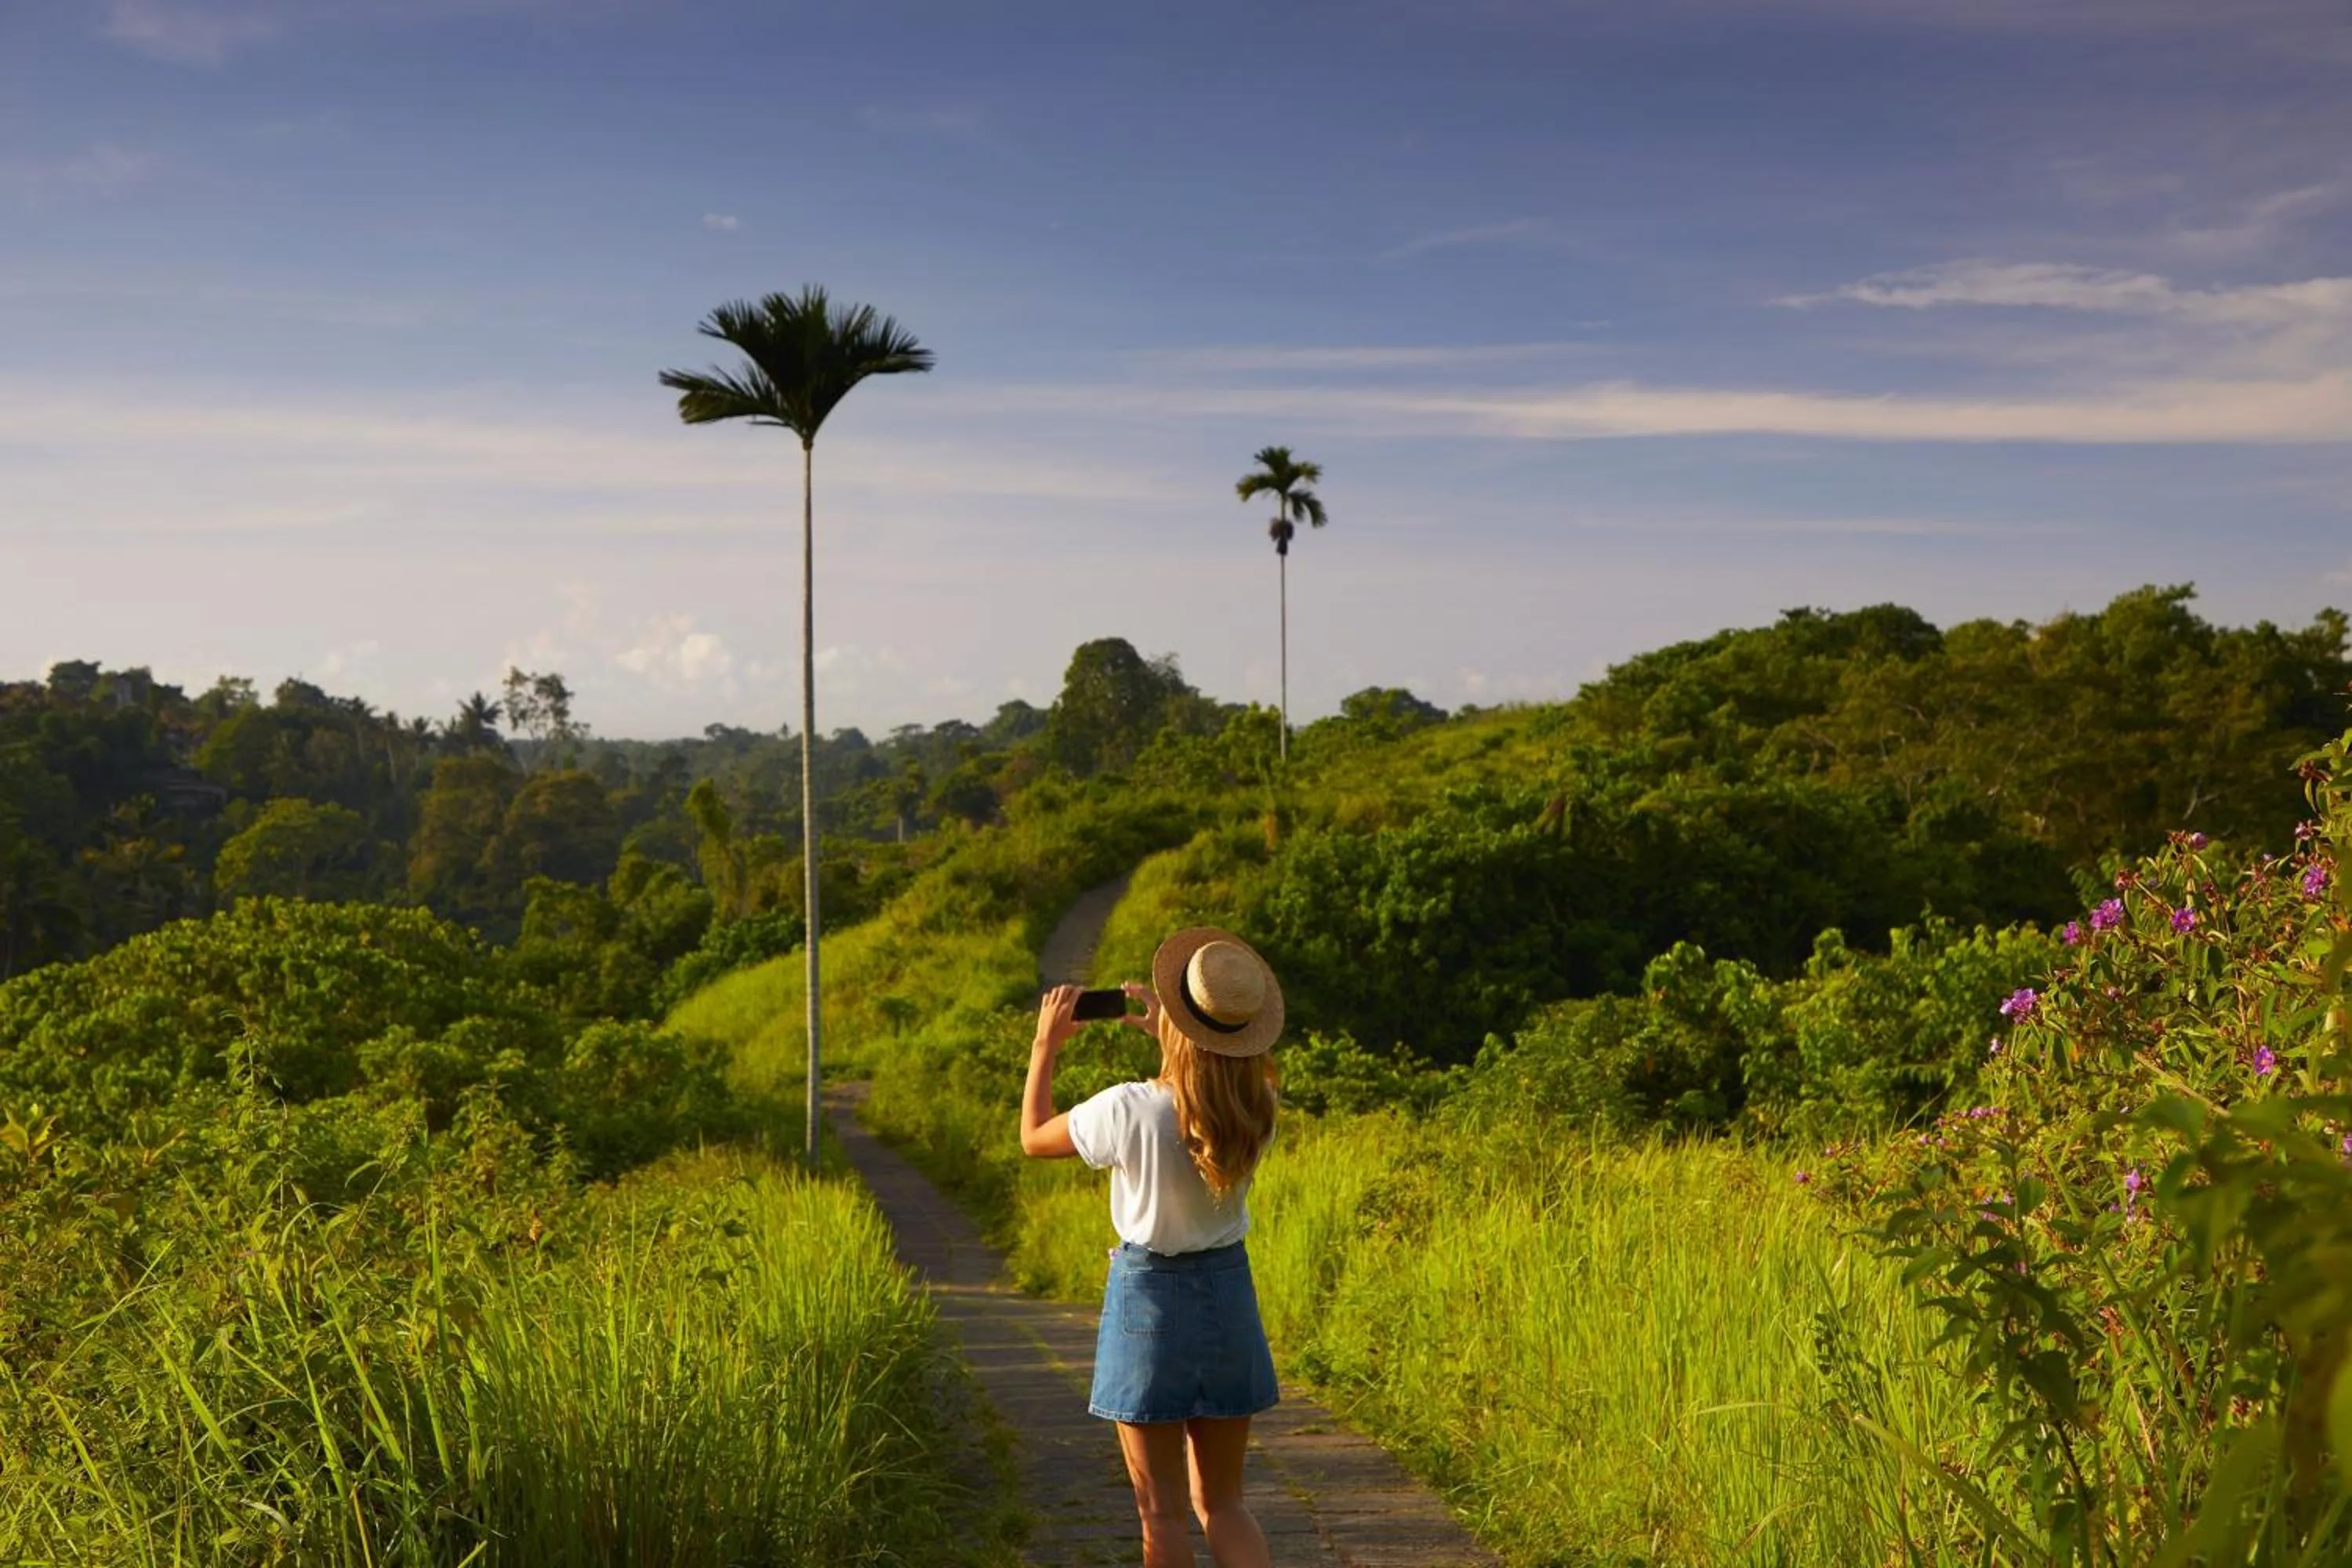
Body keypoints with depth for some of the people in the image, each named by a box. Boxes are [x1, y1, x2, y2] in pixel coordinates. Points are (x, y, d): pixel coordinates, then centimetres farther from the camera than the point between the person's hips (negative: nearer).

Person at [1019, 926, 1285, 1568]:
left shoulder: (1130, 1111, -21)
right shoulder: (1257, 1111, -9)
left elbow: (1033, 1138, -2)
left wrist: (1046, 1045, 8)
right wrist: (1163, 1034, 21)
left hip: (1148, 1298, -4)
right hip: (1229, 1293, 4)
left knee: (1162, 1511, 7)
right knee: (1221, 1501, 16)